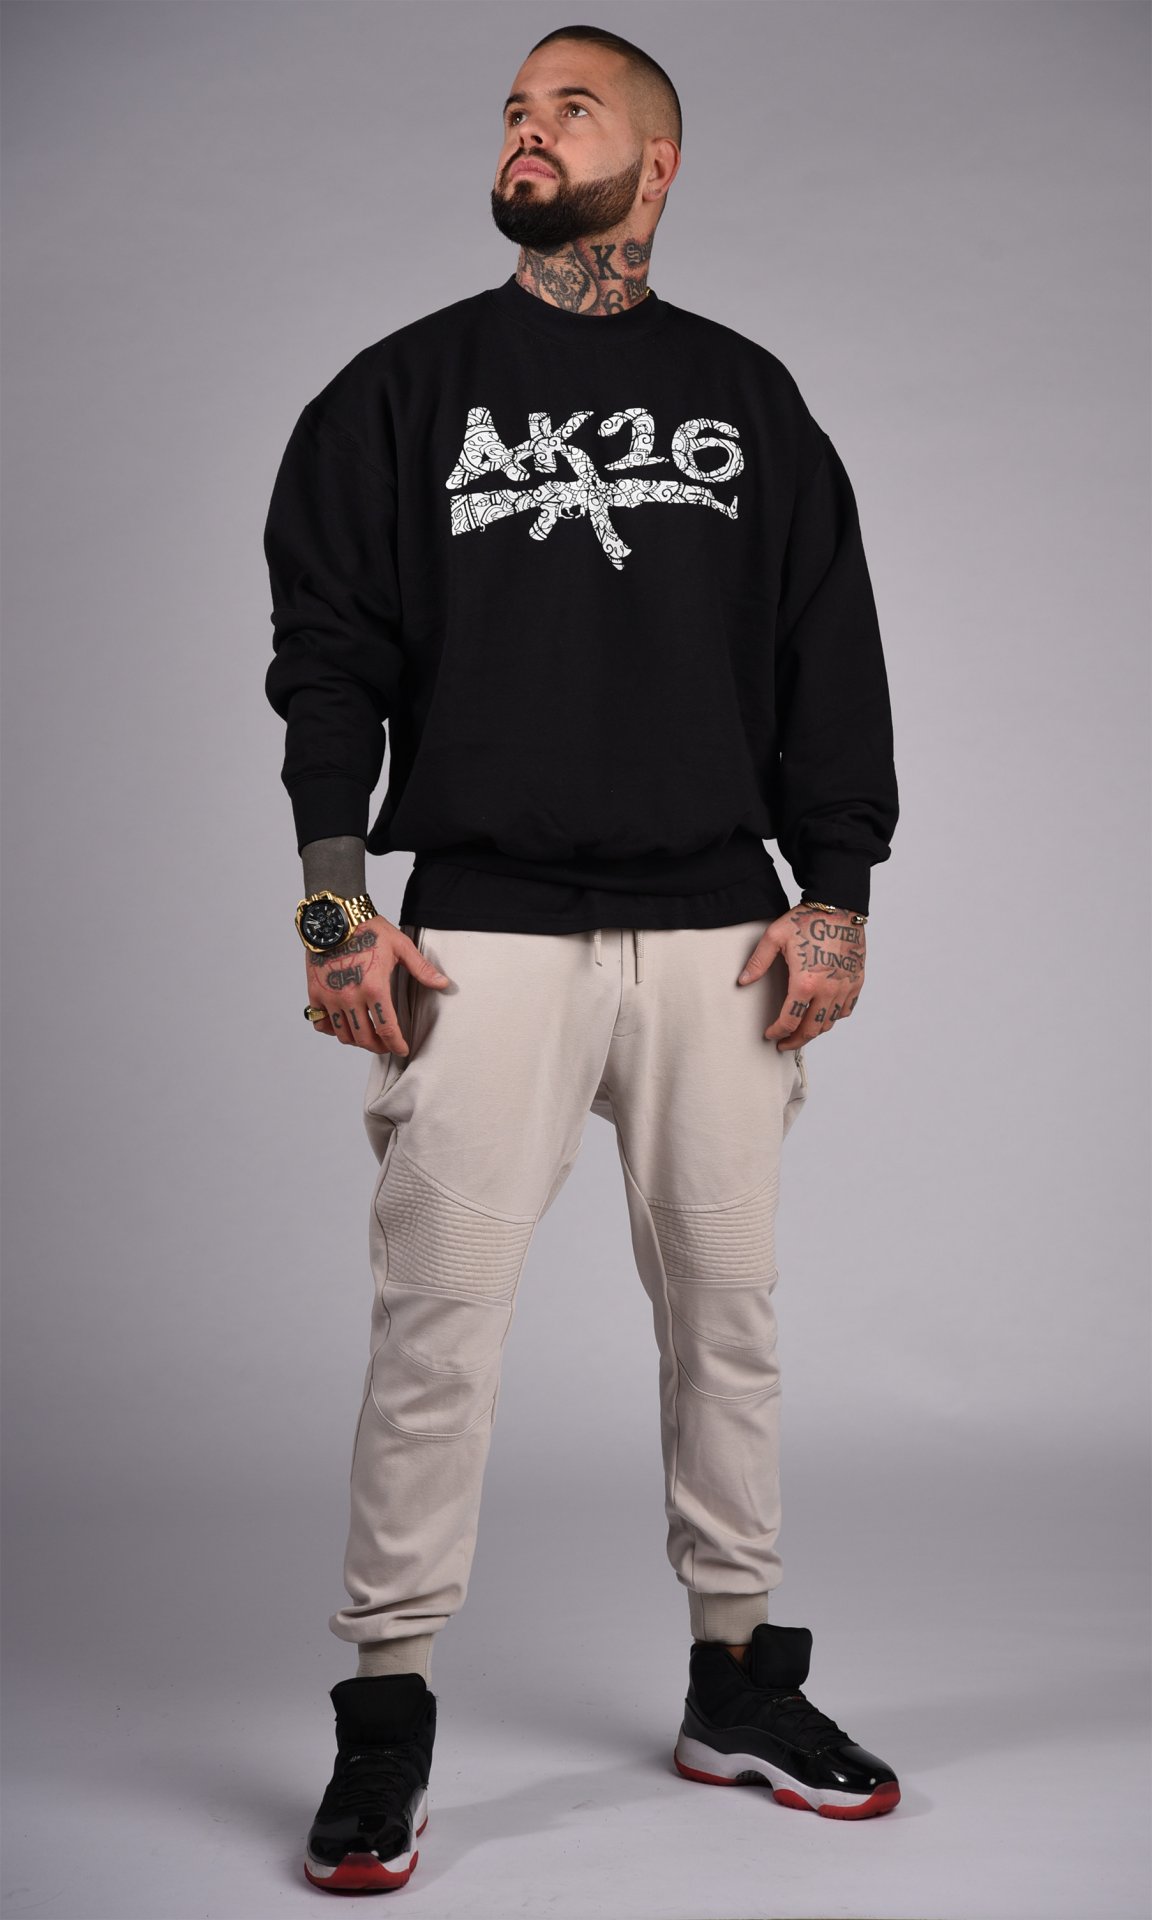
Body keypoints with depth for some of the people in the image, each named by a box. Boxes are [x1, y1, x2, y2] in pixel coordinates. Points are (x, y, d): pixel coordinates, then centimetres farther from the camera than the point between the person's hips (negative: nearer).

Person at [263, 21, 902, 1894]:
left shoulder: (750, 400, 13)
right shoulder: (403, 390, 8)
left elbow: (829, 662, 11)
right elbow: (330, 654, 3)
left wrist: (833, 898, 2)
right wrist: (340, 908, -7)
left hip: (717, 930, 2)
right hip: (485, 931, -2)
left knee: (728, 1304, 8)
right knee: (436, 1314, -5)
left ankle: (739, 1682, 23)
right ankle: (387, 1718, 6)